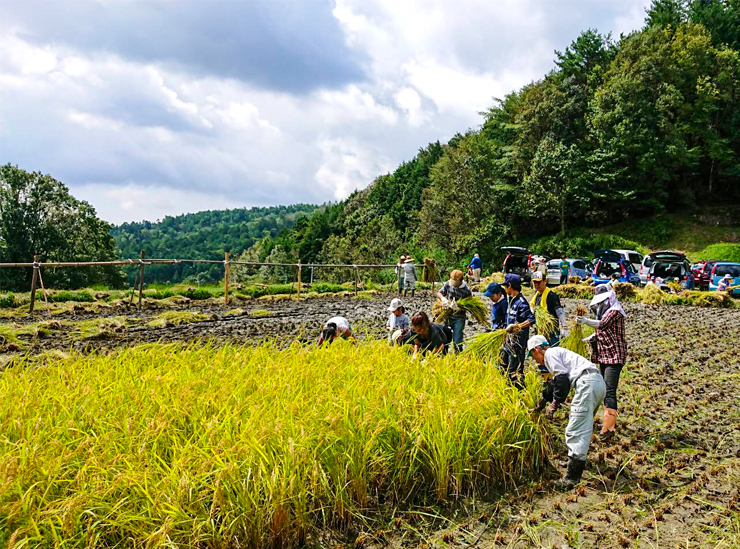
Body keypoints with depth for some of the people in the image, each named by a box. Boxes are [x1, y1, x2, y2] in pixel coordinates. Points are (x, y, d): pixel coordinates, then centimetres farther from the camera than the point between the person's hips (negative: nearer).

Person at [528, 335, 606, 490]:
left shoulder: (550, 353, 4)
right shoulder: (558, 352, 33)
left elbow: (562, 378, -12)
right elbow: (554, 385, 43)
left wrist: (554, 404, -10)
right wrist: (540, 406, 52)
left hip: (587, 382, -10)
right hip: (599, 381, 10)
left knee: (576, 431, -11)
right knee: (584, 426, 25)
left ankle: (572, 478, -14)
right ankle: (579, 458, 38)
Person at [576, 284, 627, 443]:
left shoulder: (615, 310, -13)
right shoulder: (605, 311, 16)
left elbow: (602, 324, -27)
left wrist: (586, 321, -36)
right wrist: (594, 336, 7)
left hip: (614, 356, -10)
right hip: (605, 356, 10)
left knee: (609, 391, -16)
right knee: (605, 389, 15)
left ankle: (608, 429, -18)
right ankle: (611, 422, 26)